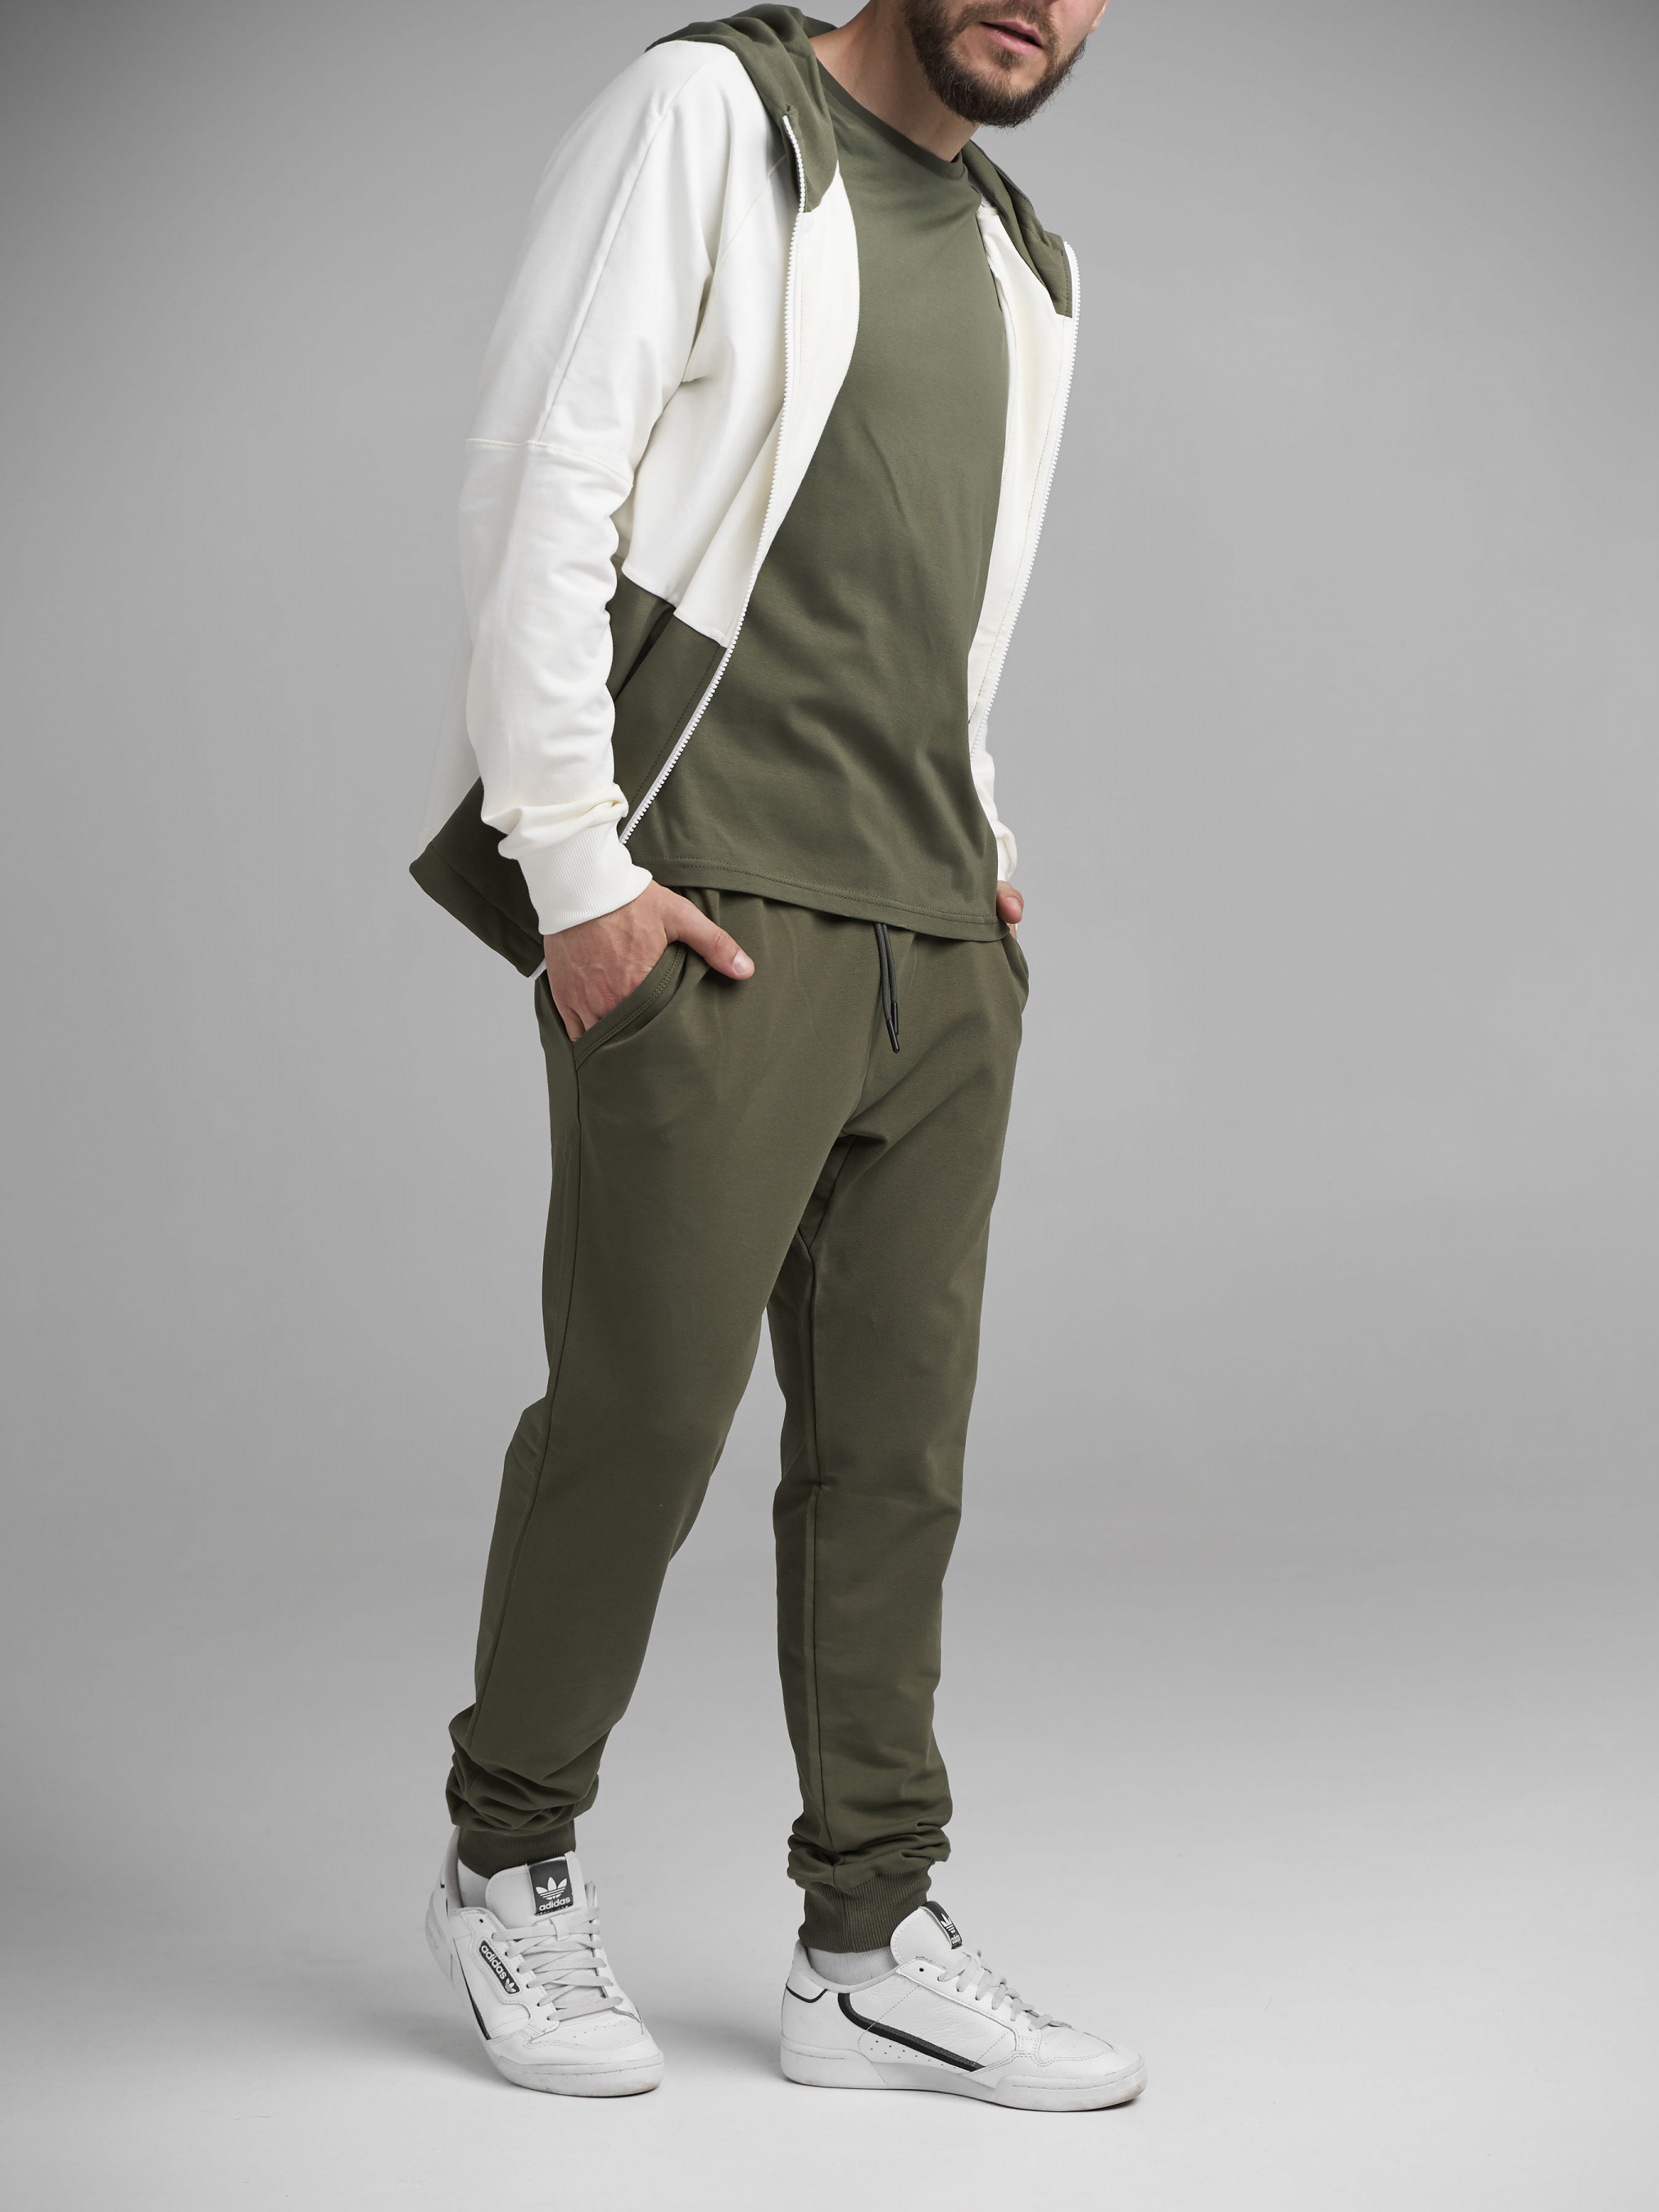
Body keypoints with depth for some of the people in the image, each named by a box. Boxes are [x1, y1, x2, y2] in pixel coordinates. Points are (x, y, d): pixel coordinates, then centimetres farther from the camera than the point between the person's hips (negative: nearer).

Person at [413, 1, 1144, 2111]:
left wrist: (974, 846, 13)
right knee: (643, 1409, -3)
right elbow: (540, 487, -10)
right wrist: (573, 861, -14)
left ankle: (871, 1949, 13)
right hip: (703, 911, -7)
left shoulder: (1016, 262, 21)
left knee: (897, 1438, 5)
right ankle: (509, 1870, 17)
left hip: (940, 945, 7)